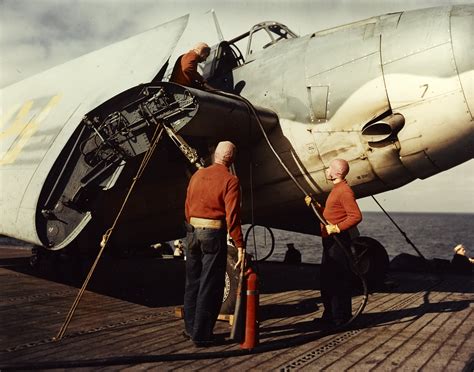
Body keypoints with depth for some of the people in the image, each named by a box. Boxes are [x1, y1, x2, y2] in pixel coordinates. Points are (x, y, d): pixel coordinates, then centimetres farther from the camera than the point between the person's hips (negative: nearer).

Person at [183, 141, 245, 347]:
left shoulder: (197, 175, 7)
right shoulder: (230, 181, -10)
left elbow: (187, 207, 11)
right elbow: (232, 216, -16)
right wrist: (239, 245, -14)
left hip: (192, 231, 6)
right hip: (214, 235, -6)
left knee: (192, 282, 17)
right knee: (210, 286, 3)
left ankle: (190, 328, 29)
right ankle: (202, 334, 8)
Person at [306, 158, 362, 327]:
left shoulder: (344, 190, -14)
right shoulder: (336, 189, 19)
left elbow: (356, 216, -23)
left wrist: (336, 228, -25)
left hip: (338, 242, -11)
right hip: (329, 242, 11)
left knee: (338, 280, -5)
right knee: (327, 279, 15)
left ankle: (341, 317, 2)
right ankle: (330, 315, 24)